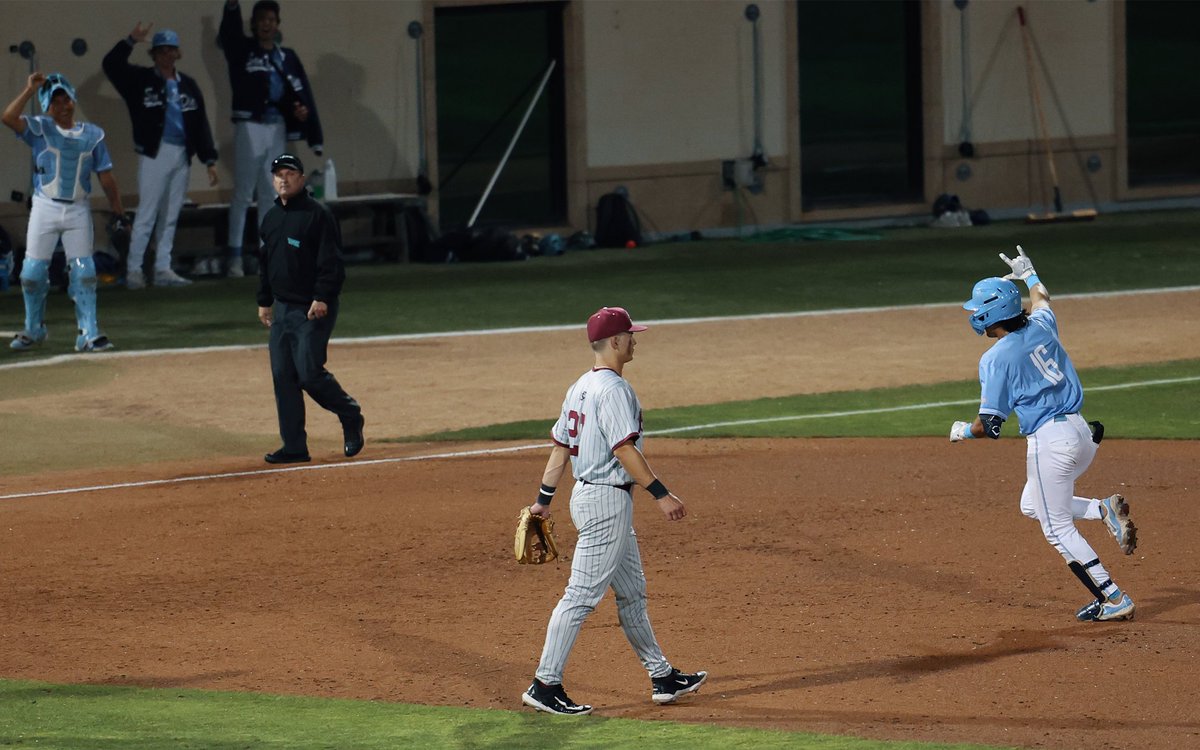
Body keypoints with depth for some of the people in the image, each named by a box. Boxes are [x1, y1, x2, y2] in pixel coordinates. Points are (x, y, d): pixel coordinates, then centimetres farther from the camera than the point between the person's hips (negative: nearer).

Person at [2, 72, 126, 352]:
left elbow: (105, 176, 7)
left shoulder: (93, 134, 6)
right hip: (45, 207, -1)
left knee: (83, 272, -4)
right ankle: (34, 329, 19)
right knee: (34, 271, 2)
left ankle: (89, 334, -2)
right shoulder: (40, 128, 0)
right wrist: (30, 89, -17)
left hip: (78, 210, 1)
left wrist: (118, 212, 3)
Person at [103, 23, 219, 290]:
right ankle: (133, 270, -3)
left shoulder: (188, 85, 14)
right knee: (147, 213, -7)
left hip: (181, 156, 5)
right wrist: (130, 41, -23)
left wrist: (209, 159, 7)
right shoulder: (141, 80, 2)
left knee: (170, 217, 8)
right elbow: (111, 65, -11)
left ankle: (163, 269, 13)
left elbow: (201, 124, 13)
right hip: (154, 154, -5)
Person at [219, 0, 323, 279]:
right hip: (250, 126, -4)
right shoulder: (242, 50, 1)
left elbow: (301, 90, 5)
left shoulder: (287, 57, 12)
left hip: (278, 127, 4)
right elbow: (229, 33, -20)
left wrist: (304, 108, -17)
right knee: (244, 192, -5)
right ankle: (234, 255, -4)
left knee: (271, 194, 9)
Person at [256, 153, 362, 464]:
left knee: (309, 373, -13)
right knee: (283, 376, 3)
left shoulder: (318, 215, -10)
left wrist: (322, 298, -22)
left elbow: (331, 262, -14)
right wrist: (264, 301, 19)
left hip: (313, 309, -8)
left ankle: (350, 417, 13)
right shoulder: (271, 218, 14)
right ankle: (294, 447, 8)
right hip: (282, 308, 8)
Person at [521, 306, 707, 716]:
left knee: (632, 592, 16)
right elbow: (624, 450, -24)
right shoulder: (614, 389, -17)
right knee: (582, 594, -8)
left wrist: (544, 500, 18)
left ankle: (662, 677, 24)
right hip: (608, 500, -11)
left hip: (587, 494, 11)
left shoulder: (579, 388, 12)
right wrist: (660, 494, -23)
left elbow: (560, 447, 15)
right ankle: (545, 684, -7)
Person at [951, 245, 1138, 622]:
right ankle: (1105, 509, 5)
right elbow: (1042, 299, 34)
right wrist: (1027, 274, 52)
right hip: (1083, 433, 8)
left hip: (1049, 442, -8)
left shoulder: (995, 359, -12)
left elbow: (990, 425, -12)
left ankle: (1115, 600, 0)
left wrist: (963, 431, 9)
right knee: (1032, 506, 26)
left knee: (1058, 529, 4)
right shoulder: (1041, 327, 7)